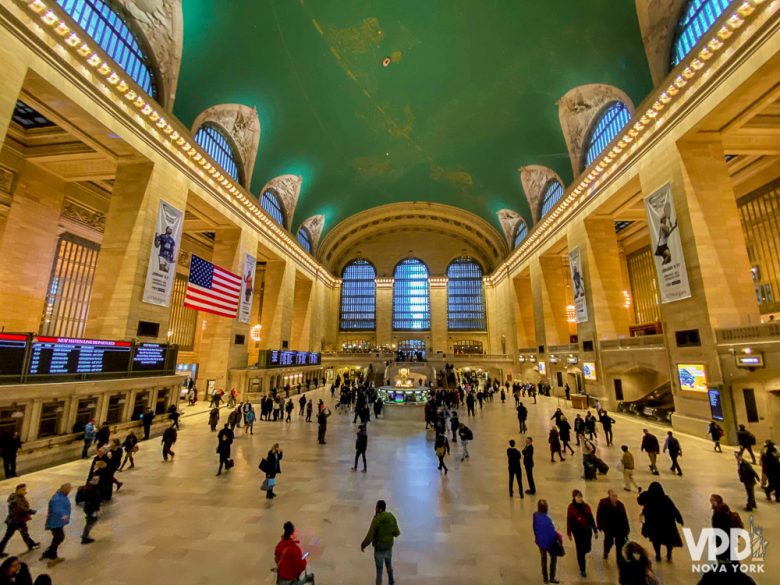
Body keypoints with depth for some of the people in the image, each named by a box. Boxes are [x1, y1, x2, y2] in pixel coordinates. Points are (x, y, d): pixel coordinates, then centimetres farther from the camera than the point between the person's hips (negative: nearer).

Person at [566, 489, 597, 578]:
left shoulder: (586, 506, -3)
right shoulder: (571, 507, -14)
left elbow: (591, 518, 6)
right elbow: (569, 521, -9)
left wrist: (595, 530, 7)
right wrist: (569, 533, -6)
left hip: (587, 530, 3)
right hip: (577, 531, -3)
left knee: (587, 549, 10)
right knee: (580, 550, 4)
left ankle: (581, 554, 47)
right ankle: (582, 569, 23)